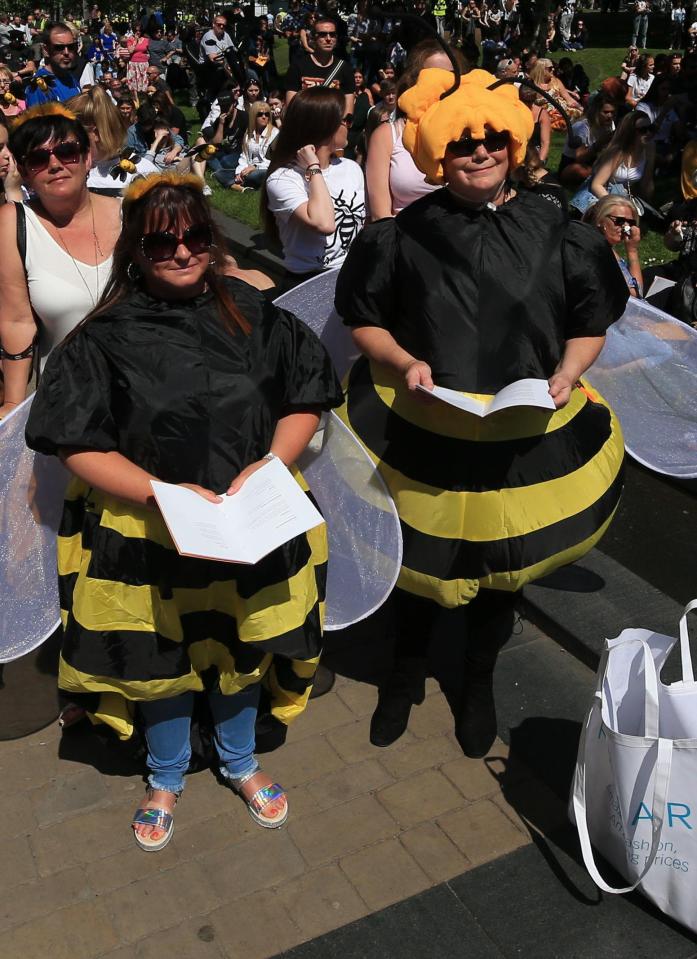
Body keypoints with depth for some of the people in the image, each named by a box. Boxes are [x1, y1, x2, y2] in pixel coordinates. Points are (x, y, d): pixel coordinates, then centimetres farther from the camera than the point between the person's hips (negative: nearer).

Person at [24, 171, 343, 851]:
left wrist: (266, 466, -15)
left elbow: (305, 399, 0)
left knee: (242, 650, 19)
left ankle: (238, 761, 48)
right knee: (161, 660, 16)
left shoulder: (250, 313, -4)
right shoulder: (107, 337, -11)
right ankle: (166, 777, 45)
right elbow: (79, 446, -13)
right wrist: (163, 491, -23)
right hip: (145, 531, -2)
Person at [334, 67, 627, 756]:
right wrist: (403, 362, -16)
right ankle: (406, 673, 44)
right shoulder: (403, 233, -6)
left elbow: (590, 324, 6)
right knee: (420, 556, 15)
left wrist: (566, 376, -12)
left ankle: (477, 682, 45)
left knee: (500, 562, 17)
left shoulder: (556, 232, -3)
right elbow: (363, 317, 2)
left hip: (527, 434, 1)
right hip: (421, 429, -1)